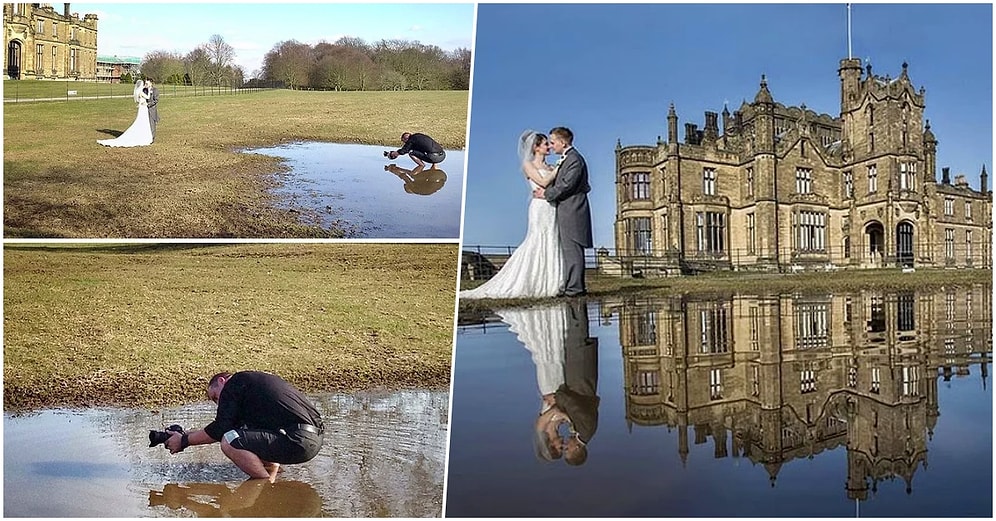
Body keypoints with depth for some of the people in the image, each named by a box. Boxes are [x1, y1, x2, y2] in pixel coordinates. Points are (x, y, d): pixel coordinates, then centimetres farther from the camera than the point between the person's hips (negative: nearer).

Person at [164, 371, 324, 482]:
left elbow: (220, 429, -4)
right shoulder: (255, 380, 29)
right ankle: (270, 476, 17)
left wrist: (185, 440, 9)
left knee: (230, 442, -16)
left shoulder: (233, 384, 2)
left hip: (299, 442, -10)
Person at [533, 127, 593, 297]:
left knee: (572, 249, -9)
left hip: (572, 211, -10)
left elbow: (566, 185, -19)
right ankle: (576, 286, 15)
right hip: (566, 211, 10)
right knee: (570, 249, 11)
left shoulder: (575, 159, -13)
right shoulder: (566, 158, 19)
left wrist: (546, 194, -9)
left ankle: (575, 287, -8)